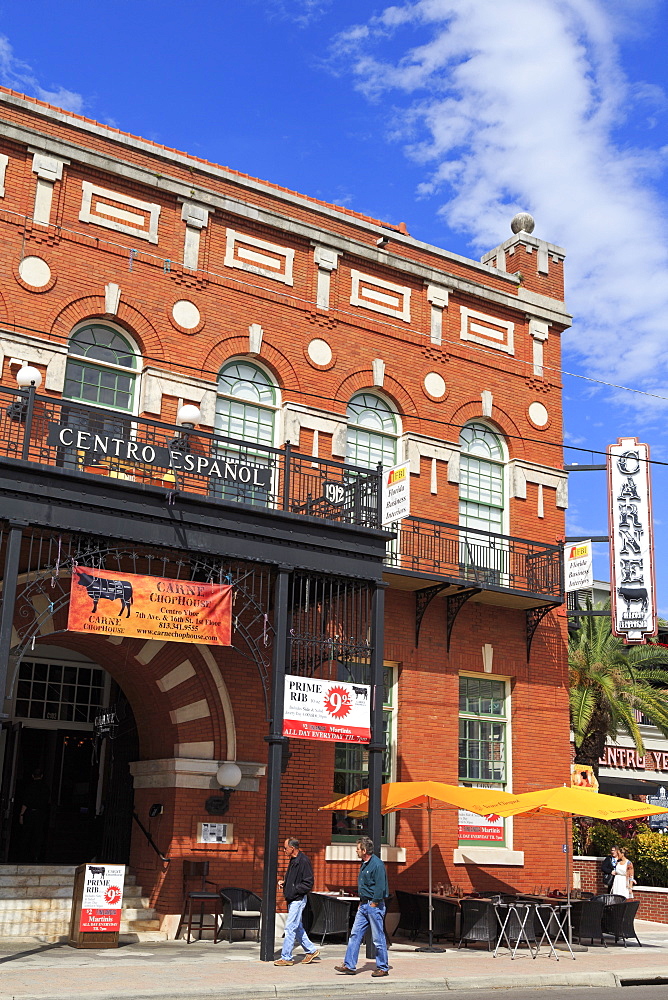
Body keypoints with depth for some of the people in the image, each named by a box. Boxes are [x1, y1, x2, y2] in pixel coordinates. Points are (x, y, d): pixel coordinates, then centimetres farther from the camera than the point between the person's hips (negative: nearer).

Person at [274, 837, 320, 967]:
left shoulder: (303, 861, -18)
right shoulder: (293, 860, 12)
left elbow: (308, 884, -19)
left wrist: (293, 890, -19)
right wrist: (283, 882, 7)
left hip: (298, 900, -10)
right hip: (292, 900, 10)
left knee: (290, 928, -6)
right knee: (297, 928, 16)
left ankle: (286, 957, 1)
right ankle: (311, 950, 27)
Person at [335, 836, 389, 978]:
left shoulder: (377, 865, -18)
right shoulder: (364, 864, 12)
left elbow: (380, 887, -20)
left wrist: (373, 904, -15)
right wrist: (362, 902, 14)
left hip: (374, 906, -9)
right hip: (364, 905, 9)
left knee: (378, 938, 1)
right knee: (355, 934, 6)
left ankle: (383, 968, 12)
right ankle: (349, 965, 9)